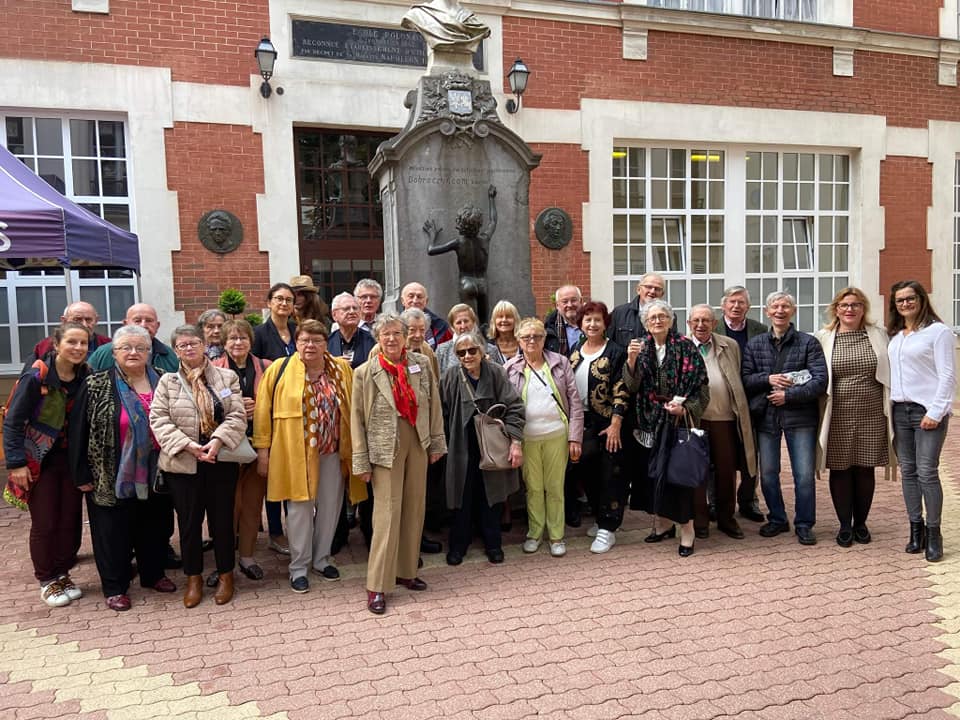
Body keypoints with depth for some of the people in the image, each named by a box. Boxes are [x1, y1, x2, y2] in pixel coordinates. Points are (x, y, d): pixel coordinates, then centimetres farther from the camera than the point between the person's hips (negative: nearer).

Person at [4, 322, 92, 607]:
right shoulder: (36, 377, -17)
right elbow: (12, 421, -12)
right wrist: (17, 463, -16)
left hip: (72, 459, 4)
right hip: (40, 461, -3)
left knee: (70, 520, 8)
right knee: (44, 524, 5)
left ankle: (63, 573, 26)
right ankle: (47, 581, 22)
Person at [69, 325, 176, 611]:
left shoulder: (161, 383, 3)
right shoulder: (96, 386, -7)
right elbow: (79, 431, -7)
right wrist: (82, 474, -9)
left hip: (153, 475, 3)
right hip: (112, 477, -3)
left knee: (153, 526, 15)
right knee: (114, 531, 7)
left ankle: (153, 573, 33)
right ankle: (115, 587, 21)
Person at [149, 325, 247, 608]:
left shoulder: (227, 378, 4)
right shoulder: (167, 381, 4)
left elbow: (237, 416, -3)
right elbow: (159, 419, -5)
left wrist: (217, 440, -19)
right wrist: (188, 444, -16)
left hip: (221, 461, 0)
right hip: (183, 463, 0)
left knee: (223, 519, 8)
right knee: (189, 521, 9)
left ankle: (225, 574, 25)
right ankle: (194, 578, 25)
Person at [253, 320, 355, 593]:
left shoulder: (342, 369, 3)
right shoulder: (280, 370, -5)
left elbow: (352, 408, 5)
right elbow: (263, 409, -4)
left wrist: (351, 447, 1)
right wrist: (263, 448, -7)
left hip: (332, 451, 3)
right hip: (295, 452, -3)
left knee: (330, 506, 12)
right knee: (300, 507, 4)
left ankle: (321, 559, 32)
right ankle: (299, 567, 21)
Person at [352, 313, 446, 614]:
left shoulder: (421, 364, 2)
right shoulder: (365, 373, -5)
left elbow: (434, 406, 7)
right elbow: (357, 419, -3)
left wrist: (437, 442, 6)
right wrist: (362, 461, -5)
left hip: (417, 445, 4)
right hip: (386, 448, -4)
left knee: (414, 510, 11)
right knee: (387, 513, -4)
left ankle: (406, 571, 27)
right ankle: (377, 586, 6)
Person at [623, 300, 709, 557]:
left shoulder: (686, 348, -5)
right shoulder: (641, 347, 5)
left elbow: (701, 386, -4)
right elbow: (632, 386, -5)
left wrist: (685, 407, -18)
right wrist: (631, 360, -21)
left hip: (678, 419, -3)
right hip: (651, 420, 4)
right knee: (652, 469, 7)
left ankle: (686, 527, 8)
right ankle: (660, 523, 23)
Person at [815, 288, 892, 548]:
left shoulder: (878, 335, 7)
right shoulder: (823, 338, 2)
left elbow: (890, 373, 10)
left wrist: (890, 408, 5)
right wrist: (818, 411, -1)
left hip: (871, 415, 1)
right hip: (838, 417, -1)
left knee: (866, 469, 8)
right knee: (840, 470, 4)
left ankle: (861, 523, 25)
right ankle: (845, 525, 18)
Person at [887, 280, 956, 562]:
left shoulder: (938, 331, -3)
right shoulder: (894, 336, 13)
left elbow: (947, 375, -7)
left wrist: (935, 412, -13)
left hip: (927, 410, -5)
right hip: (899, 410, 6)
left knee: (927, 472, -6)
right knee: (908, 472, 8)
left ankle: (933, 534, 5)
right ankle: (916, 529, 17)